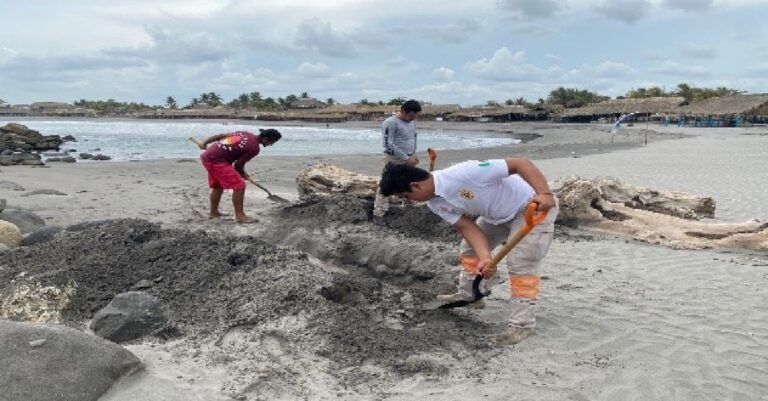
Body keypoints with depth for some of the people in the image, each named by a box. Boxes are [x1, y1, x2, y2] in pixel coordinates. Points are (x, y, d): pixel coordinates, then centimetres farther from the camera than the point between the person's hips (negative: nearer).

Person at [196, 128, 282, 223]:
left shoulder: (246, 134, 9)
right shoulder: (254, 148, -15)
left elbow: (221, 135, 13)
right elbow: (238, 164, -7)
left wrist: (205, 143, 22)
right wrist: (243, 174, 14)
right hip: (217, 161, -10)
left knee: (218, 186, 25)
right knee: (239, 185, -7)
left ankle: (213, 212, 37)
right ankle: (240, 215, -3)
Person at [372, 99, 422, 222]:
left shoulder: (412, 121, 8)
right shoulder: (390, 122, -17)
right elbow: (388, 144, -22)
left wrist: (414, 155, 9)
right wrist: (406, 158, -21)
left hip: (409, 159, 8)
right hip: (394, 160, -8)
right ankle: (378, 213, -3)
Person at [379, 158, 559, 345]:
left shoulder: (464, 173, -38)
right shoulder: (434, 203, -10)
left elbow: (520, 163, -36)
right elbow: (468, 227, -13)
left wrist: (545, 195, -47)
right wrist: (485, 258, -28)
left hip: (534, 207, -8)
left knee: (520, 264, -14)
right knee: (469, 248, 16)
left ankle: (522, 324, -2)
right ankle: (469, 295, 35)